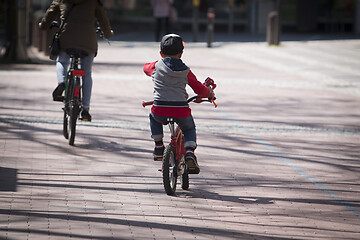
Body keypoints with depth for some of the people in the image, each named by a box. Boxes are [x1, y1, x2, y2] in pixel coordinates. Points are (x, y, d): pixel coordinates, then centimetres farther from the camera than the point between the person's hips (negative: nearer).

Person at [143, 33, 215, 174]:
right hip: (181, 111, 0)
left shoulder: (157, 66, 9)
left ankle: (159, 147, 33)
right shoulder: (185, 71, 8)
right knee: (189, 129, 29)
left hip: (160, 110, 0)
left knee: (153, 117, 37)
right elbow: (199, 89, 12)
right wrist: (210, 94, 33)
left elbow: (146, 68, 33)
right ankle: (189, 154, 5)